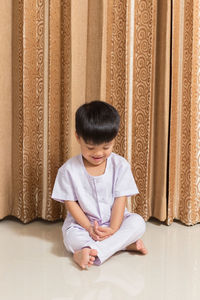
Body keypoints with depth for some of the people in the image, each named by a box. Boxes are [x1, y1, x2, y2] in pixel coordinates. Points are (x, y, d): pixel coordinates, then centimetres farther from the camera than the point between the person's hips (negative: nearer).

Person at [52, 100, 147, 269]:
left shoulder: (120, 165, -6)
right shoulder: (69, 169, -9)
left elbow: (120, 199, -8)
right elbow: (70, 203, -6)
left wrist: (113, 229, -21)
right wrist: (89, 227, -18)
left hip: (114, 221, 2)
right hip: (82, 223, -1)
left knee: (138, 222, -27)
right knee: (71, 237, -33)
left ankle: (90, 251, -36)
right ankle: (125, 244, -29)